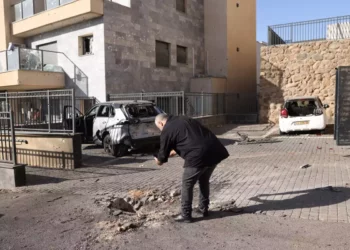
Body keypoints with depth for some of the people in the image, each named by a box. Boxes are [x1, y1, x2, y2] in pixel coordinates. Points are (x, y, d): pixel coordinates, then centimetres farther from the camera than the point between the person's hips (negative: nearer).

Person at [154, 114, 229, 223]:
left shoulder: (167, 130, 3)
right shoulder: (185, 119, 27)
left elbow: (164, 151, 8)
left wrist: (159, 160, 30)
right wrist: (175, 151, 45)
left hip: (197, 157, -8)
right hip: (215, 151, 8)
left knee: (187, 185, 10)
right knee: (204, 181, 26)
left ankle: (186, 215, 17)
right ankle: (203, 209, 37)